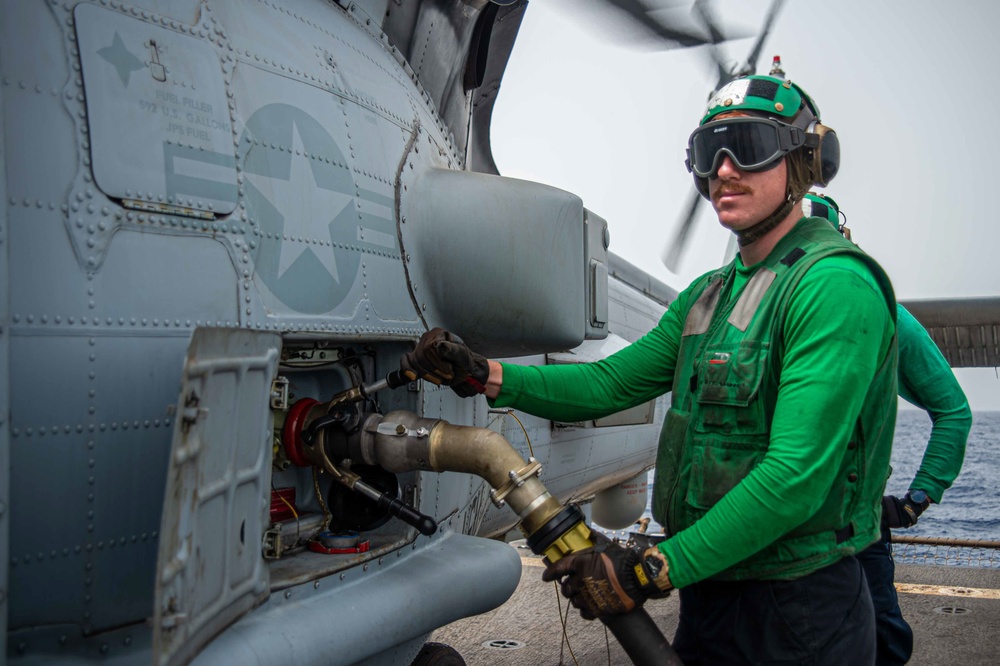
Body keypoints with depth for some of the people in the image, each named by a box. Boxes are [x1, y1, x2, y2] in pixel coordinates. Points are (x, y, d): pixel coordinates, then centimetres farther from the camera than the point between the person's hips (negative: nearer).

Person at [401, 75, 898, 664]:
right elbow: (610, 383, 9)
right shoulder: (707, 295, 10)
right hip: (709, 590, 8)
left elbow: (796, 477, -26)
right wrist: (481, 375, -3)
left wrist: (649, 572, -24)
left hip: (798, 615, -7)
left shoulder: (834, 284, -18)